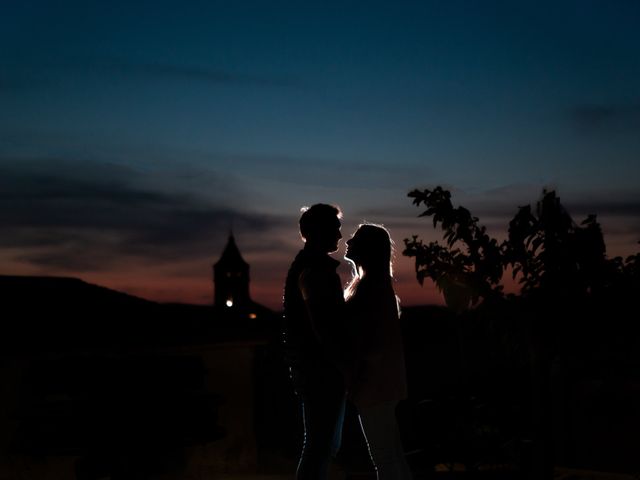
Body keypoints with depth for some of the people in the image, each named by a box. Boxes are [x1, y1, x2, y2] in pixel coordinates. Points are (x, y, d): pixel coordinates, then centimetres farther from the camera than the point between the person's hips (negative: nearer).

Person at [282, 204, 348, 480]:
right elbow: (322, 324, -23)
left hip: (318, 365, 11)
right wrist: (342, 362, -17)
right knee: (320, 444, -6)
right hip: (319, 367, -11)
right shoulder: (315, 268, -16)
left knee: (326, 443, 16)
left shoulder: (310, 264, 17)